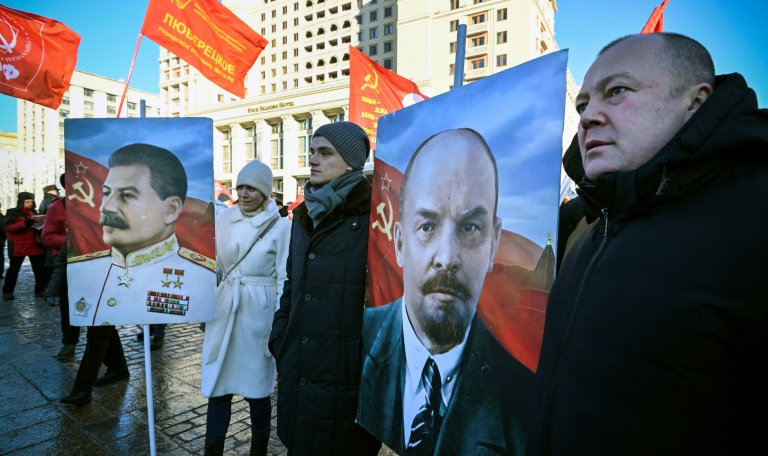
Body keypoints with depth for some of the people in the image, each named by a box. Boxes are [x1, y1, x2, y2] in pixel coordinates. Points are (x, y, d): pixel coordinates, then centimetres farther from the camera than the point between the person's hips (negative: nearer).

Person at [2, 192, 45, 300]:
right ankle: (7, 292, 15)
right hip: (18, 247, -4)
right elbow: (9, 227, -16)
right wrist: (27, 223, -30)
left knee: (40, 269, 2)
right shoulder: (12, 212, -3)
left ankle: (40, 290, 9)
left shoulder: (34, 212, 13)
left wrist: (40, 224, -2)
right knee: (13, 269, 6)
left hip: (35, 246, 4)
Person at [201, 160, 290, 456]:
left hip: (258, 313, -3)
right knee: (217, 386, 10)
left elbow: (285, 279, -6)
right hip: (223, 309, 3)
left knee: (257, 387, 11)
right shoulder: (223, 218, 3)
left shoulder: (281, 227, -7)